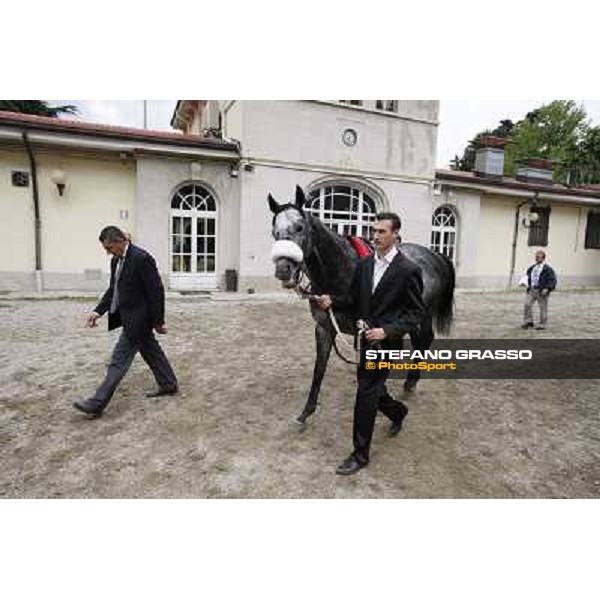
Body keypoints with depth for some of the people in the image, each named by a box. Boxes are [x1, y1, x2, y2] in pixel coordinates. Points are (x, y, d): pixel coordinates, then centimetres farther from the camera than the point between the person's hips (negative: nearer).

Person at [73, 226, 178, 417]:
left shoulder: (141, 258, -20)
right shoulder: (116, 260, 8)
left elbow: (156, 291, -19)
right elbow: (113, 289, 14)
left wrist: (158, 321, -16)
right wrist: (98, 311, 2)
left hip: (137, 319, -9)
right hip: (129, 316, 10)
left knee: (119, 360, -5)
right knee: (151, 351, 19)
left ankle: (97, 403, 2)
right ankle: (168, 384, 33)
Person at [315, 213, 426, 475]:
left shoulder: (408, 270, -13)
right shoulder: (364, 264, 4)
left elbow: (417, 312, -11)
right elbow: (353, 299, 10)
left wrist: (387, 331, -23)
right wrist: (332, 300, -10)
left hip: (386, 342, -6)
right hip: (365, 338, 6)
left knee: (366, 394, -3)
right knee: (370, 389, 20)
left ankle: (360, 454, 15)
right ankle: (397, 411, 52)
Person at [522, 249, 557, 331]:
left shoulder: (547, 269, -8)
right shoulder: (532, 268, 11)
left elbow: (552, 280, -9)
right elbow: (529, 277, 24)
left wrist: (547, 289, -18)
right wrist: (528, 285, 8)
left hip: (541, 291, -5)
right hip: (532, 290, 5)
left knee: (543, 307, 4)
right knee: (527, 304, -4)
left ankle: (543, 325, 13)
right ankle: (528, 321, 7)